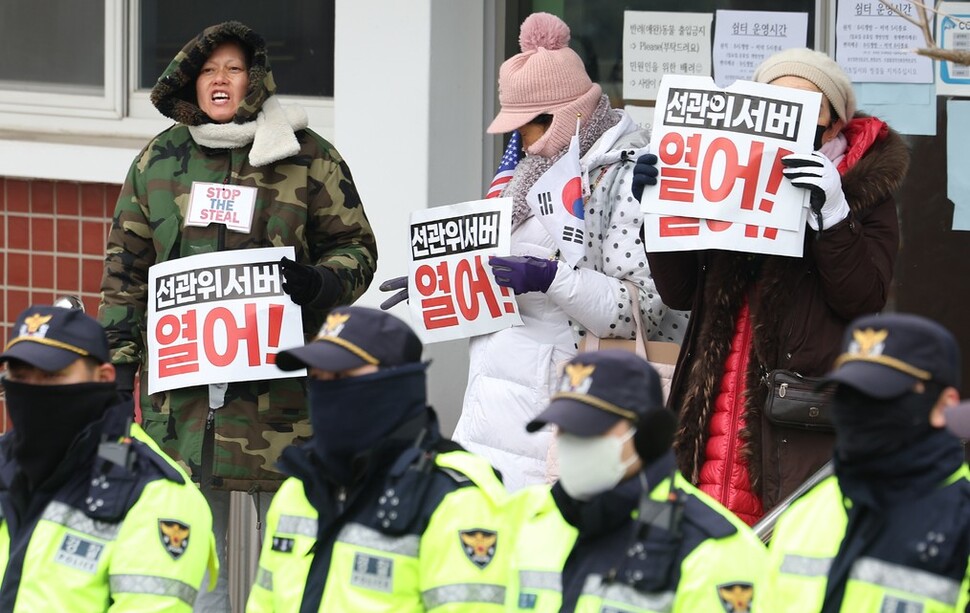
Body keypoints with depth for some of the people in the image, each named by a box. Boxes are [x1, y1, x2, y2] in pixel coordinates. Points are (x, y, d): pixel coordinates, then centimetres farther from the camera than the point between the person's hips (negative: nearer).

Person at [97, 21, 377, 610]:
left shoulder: (307, 157, 1)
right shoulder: (158, 161, 10)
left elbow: (356, 250, 5)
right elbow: (126, 270, 13)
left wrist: (317, 284, -16)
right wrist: (120, 362, 7)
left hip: (280, 384, -2)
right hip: (181, 383, 2)